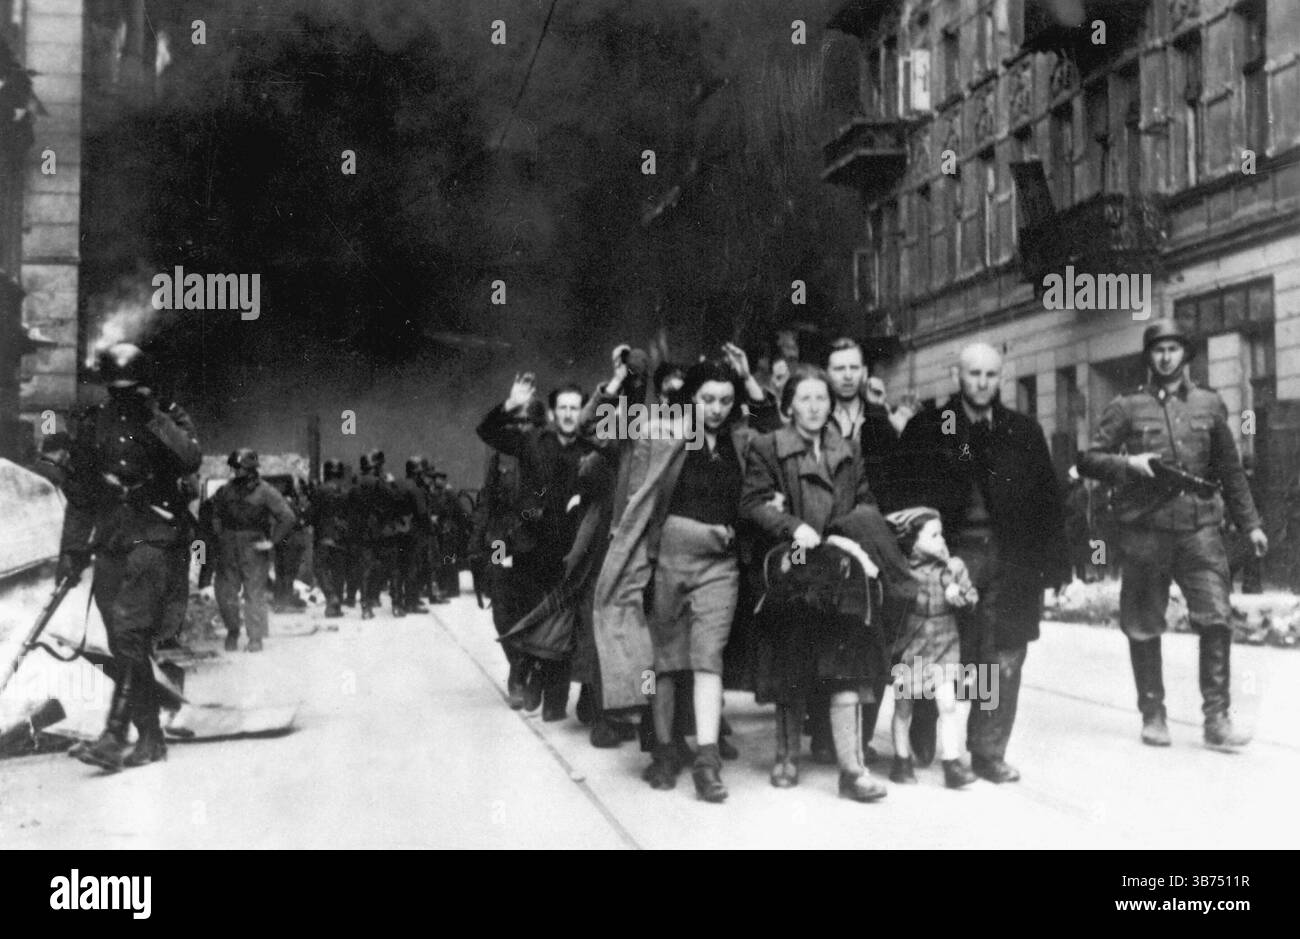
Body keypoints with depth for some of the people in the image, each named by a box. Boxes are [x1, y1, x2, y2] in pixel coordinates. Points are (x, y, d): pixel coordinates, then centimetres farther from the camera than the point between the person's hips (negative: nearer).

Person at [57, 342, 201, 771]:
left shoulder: (169, 416, 3)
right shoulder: (95, 423, 12)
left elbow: (191, 460, -16)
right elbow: (78, 492, 17)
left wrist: (155, 419, -17)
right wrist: (71, 550, 14)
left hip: (156, 537, -5)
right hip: (110, 542, 5)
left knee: (130, 632, -18)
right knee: (124, 646, 4)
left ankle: (114, 736, -21)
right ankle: (150, 737, 13)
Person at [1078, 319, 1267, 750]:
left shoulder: (1209, 404, 12)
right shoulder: (1127, 407, 5)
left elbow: (1231, 470, 17)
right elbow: (1088, 460, 3)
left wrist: (1250, 523, 14)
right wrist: (1128, 463, -14)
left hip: (1199, 527, 1)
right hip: (1144, 531, -1)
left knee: (1217, 618, -11)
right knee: (1143, 629, 5)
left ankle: (1216, 718, -3)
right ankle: (1153, 715, 19)